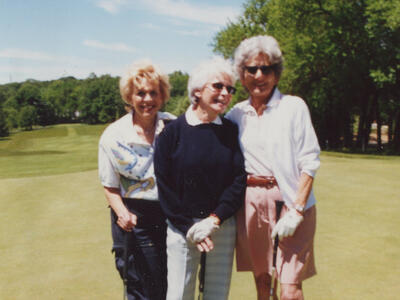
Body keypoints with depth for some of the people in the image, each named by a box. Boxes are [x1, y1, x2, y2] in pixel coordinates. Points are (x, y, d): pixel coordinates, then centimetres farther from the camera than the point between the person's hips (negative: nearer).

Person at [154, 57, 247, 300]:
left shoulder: (231, 131, 4)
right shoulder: (173, 131, -3)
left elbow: (240, 179, -2)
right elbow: (163, 185, -4)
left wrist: (214, 220, -11)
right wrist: (189, 227, -7)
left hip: (224, 225, 2)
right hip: (182, 228, -2)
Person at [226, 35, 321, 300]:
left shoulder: (294, 106, -1)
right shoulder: (236, 113, 9)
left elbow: (310, 162, -5)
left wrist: (296, 211, -14)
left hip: (291, 200, -3)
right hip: (251, 202, 4)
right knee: (261, 278, 12)